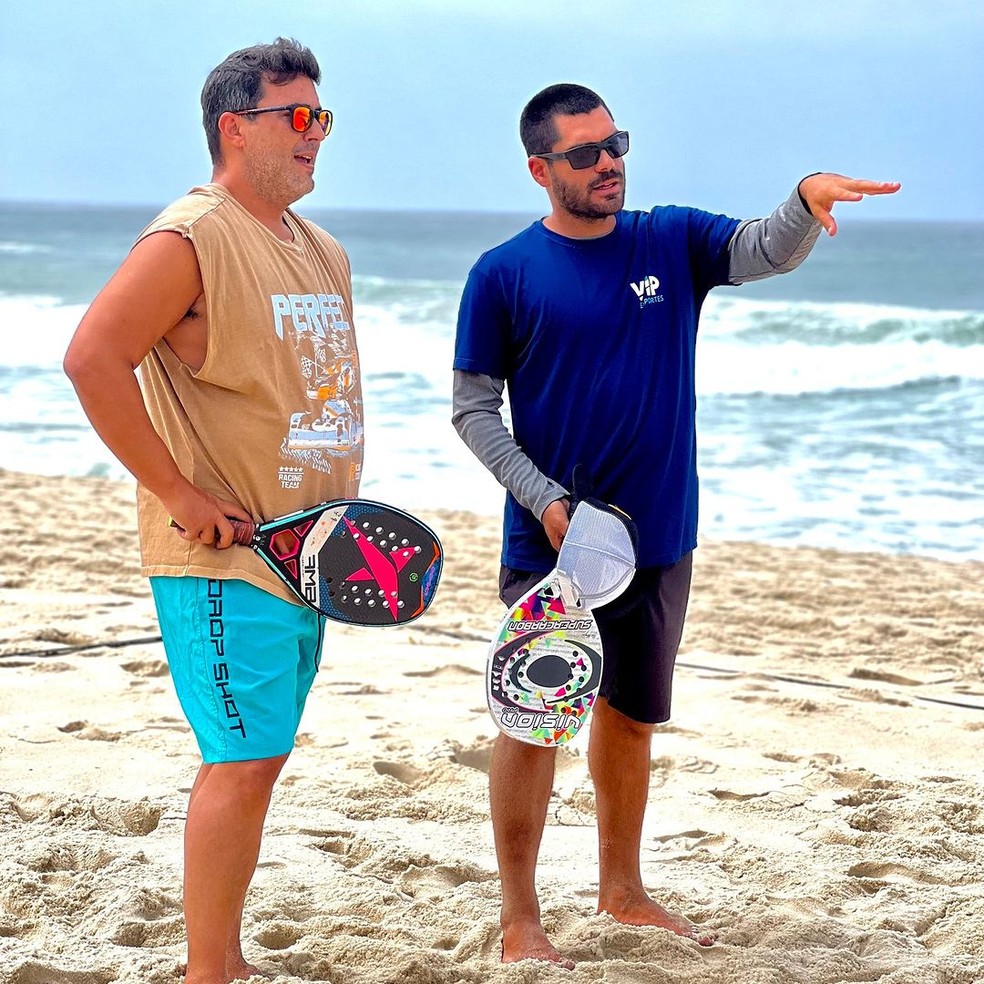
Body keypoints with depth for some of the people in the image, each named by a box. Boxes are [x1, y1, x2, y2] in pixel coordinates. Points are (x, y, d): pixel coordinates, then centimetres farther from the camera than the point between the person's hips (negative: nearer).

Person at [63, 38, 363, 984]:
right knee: (243, 761, -10)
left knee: (255, 758, 12)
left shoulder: (324, 254, 15)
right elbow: (92, 359, -22)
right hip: (221, 558, -8)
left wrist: (339, 514, 16)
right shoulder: (191, 239, -12)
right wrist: (179, 494, -20)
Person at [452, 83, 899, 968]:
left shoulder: (672, 241, 4)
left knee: (631, 719, 17)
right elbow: (474, 409, -4)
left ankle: (622, 890, 33)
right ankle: (520, 920, 11)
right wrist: (544, 500, -15)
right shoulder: (504, 274, -5)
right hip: (552, 546, -4)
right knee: (536, 723, 0)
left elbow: (770, 250, -11)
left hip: (661, 539, 4)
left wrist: (808, 199, -34)